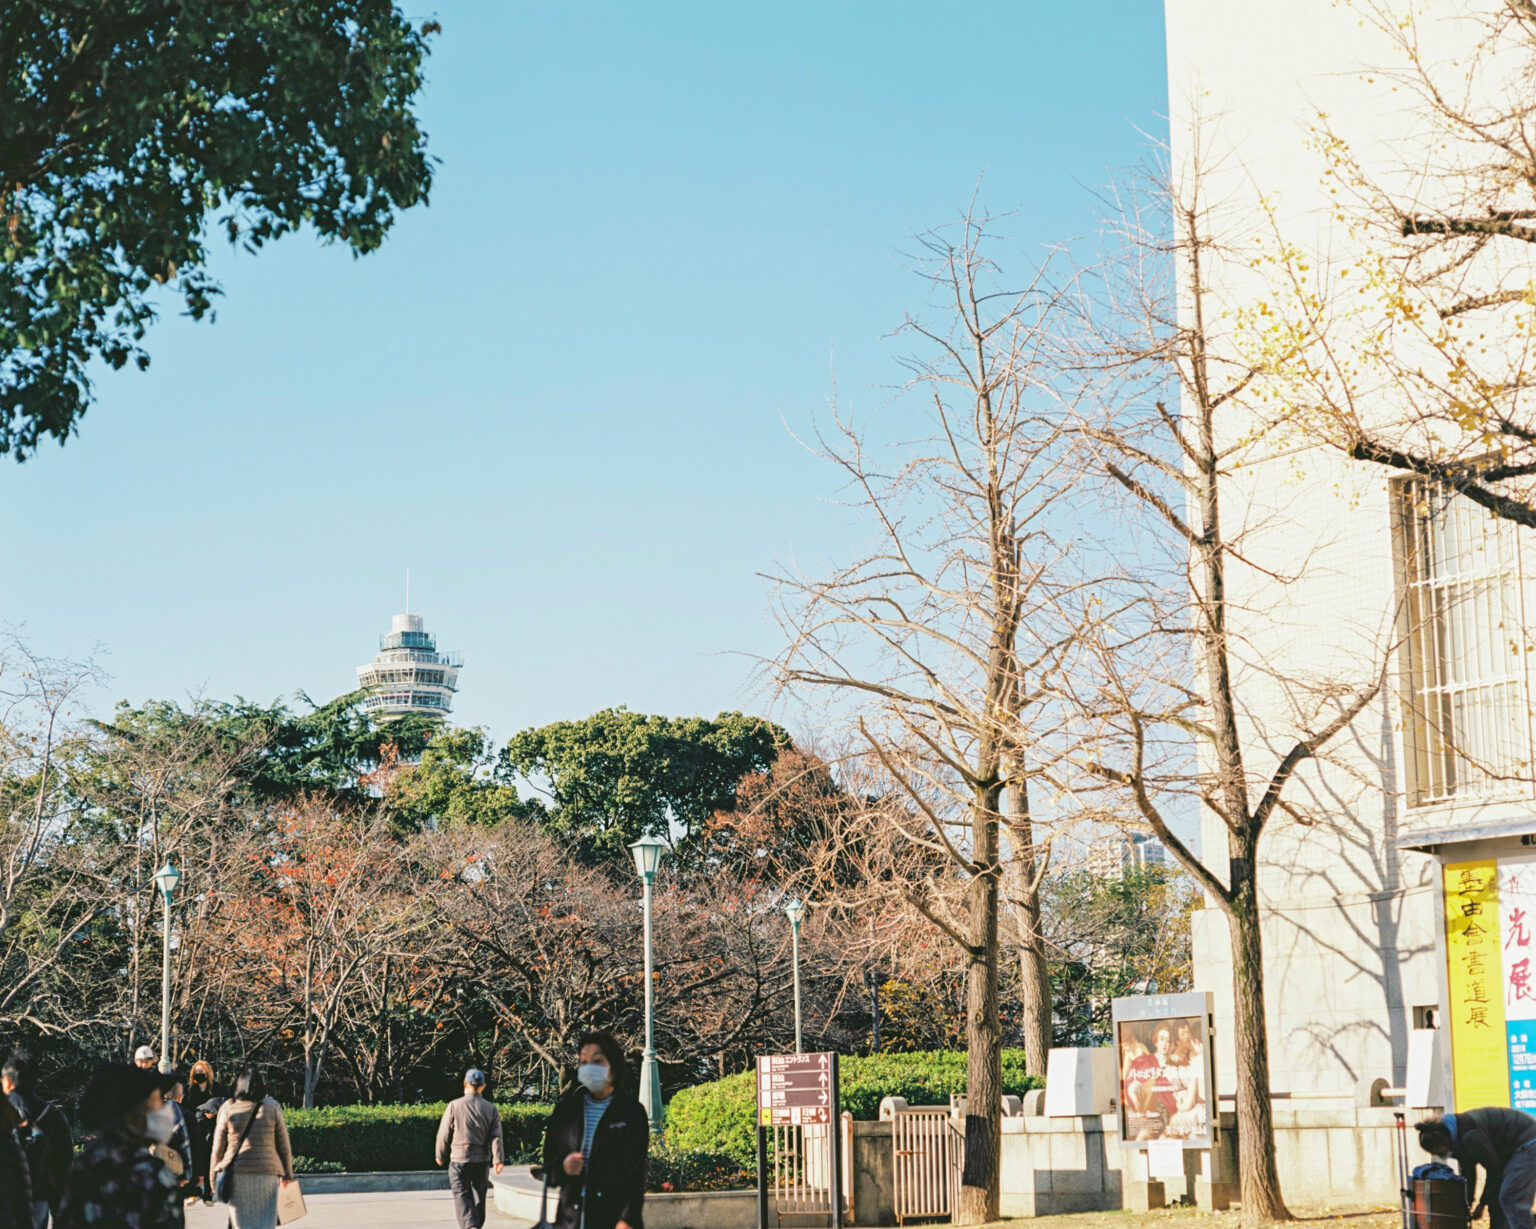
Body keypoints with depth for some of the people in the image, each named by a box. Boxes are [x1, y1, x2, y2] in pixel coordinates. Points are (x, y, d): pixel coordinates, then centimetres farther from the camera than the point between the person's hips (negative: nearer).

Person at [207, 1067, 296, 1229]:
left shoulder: (227, 1109, 1)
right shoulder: (272, 1108, 2)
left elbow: (217, 1149, 4)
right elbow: (284, 1146, 7)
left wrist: (213, 1179, 13)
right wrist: (287, 1174, 18)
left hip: (236, 1173, 0)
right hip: (267, 1173, 0)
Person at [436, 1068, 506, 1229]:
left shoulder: (454, 1106, -6)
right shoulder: (491, 1109, 2)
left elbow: (444, 1135, -2)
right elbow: (496, 1137, -5)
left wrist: (440, 1156, 11)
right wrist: (498, 1159, -6)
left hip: (459, 1158, -3)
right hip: (482, 1161, 3)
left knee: (461, 1196, -3)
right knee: (479, 1196, 17)